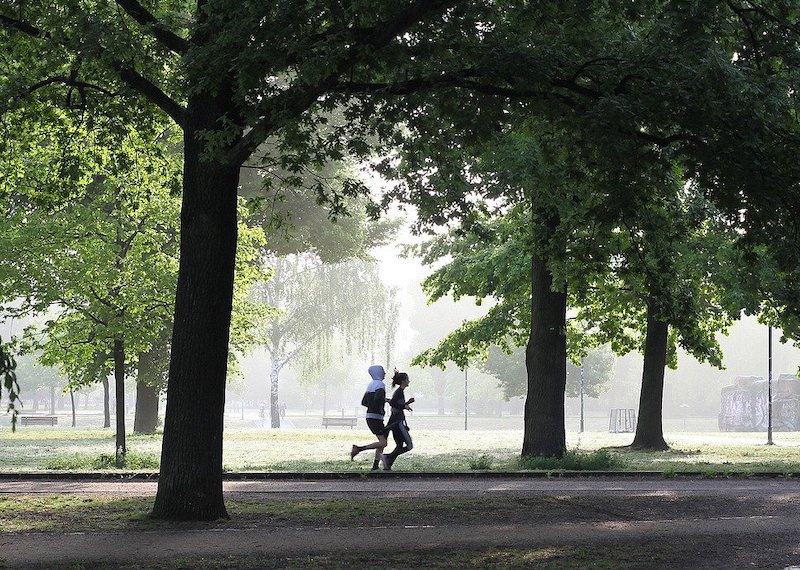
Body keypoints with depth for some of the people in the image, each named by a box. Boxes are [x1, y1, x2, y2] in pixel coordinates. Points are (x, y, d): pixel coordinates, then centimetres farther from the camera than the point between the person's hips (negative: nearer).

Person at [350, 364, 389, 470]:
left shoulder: (371, 385, 16)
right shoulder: (380, 385, -12)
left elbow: (364, 402, 21)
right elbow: (377, 399, -29)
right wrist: (381, 409, -11)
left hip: (370, 416, 10)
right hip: (376, 417, -10)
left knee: (382, 442, 12)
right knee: (382, 443, -12)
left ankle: (375, 466, 8)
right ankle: (358, 449, -15)